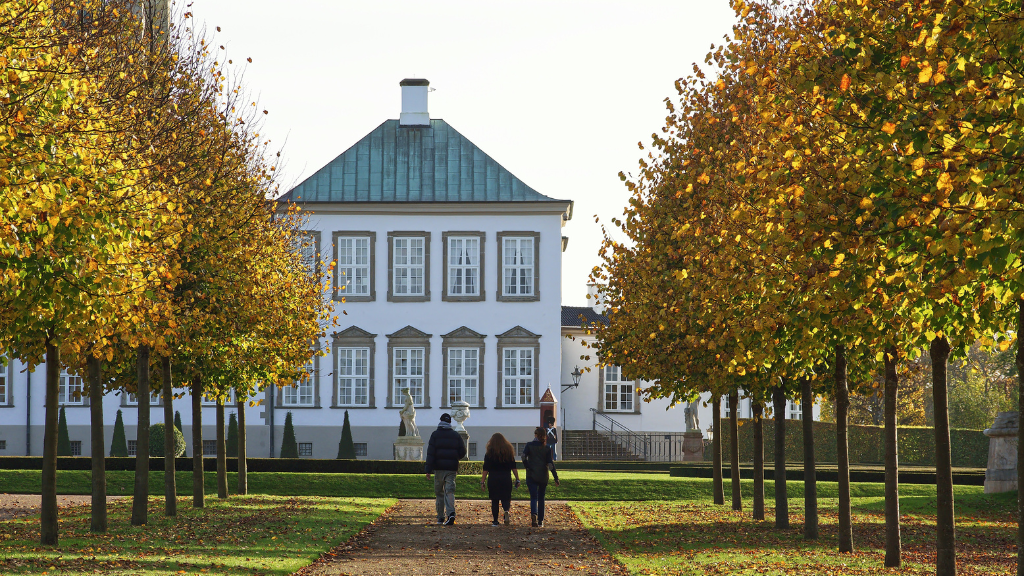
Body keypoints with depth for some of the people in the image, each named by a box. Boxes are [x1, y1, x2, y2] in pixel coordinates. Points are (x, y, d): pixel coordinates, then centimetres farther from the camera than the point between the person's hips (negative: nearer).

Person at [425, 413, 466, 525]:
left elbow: (430, 453, -7)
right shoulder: (456, 435, 7)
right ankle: (451, 513, -24)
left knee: (439, 493, 10)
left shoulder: (435, 434, 0)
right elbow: (462, 452, 7)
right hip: (451, 468, 1)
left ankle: (441, 517, 12)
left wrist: (428, 470, -8)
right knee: (449, 491, -3)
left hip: (439, 468, -1)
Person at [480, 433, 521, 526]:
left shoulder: (489, 453, -1)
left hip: (493, 479, -1)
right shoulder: (509, 451, 4)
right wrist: (517, 479, 9)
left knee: (494, 500, 6)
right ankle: (506, 511, -25)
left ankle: (495, 521, 5)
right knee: (506, 498, 6)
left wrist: (482, 481, 1)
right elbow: (513, 467, 4)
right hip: (506, 479, 1)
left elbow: (486, 469, -2)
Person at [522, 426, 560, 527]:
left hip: (531, 476, -1)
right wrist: (556, 478, -4)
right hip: (543, 476, 1)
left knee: (534, 497, -4)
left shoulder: (529, 445, -1)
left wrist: (527, 468, -3)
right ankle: (540, 521, 15)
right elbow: (550, 463, -4)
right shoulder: (547, 448, 1)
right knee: (541, 498, 13)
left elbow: (524, 456, -15)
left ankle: (534, 514, -33)